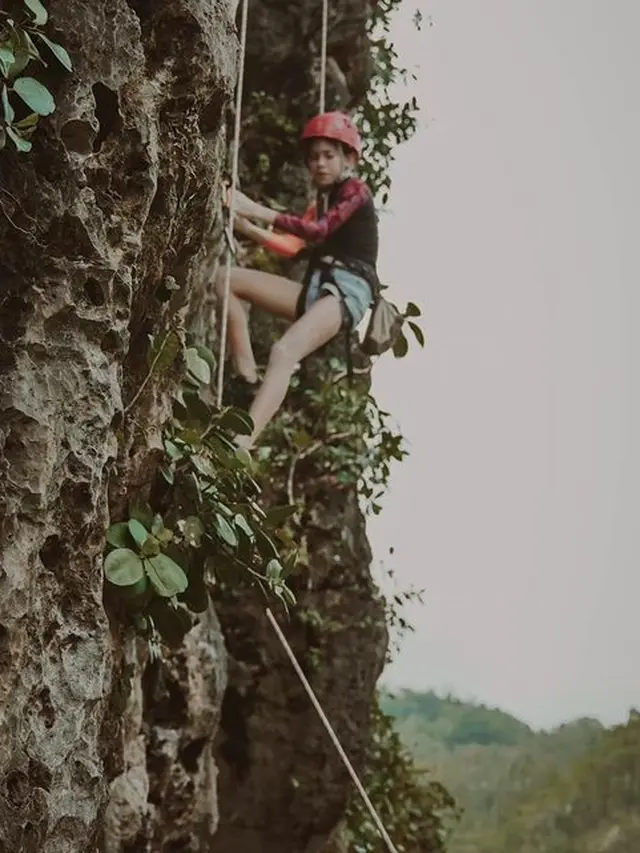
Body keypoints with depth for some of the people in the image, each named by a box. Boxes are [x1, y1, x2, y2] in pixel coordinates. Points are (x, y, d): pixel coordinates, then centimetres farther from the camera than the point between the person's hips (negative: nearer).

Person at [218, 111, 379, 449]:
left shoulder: (356, 191, 2)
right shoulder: (323, 201, 26)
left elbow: (320, 230, -16)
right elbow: (291, 246, 15)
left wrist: (258, 211, -20)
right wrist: (245, 225, 2)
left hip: (347, 290, -8)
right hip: (314, 289, 8)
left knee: (284, 350, -34)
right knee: (226, 279, -2)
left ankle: (240, 444, -51)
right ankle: (248, 380, -11)